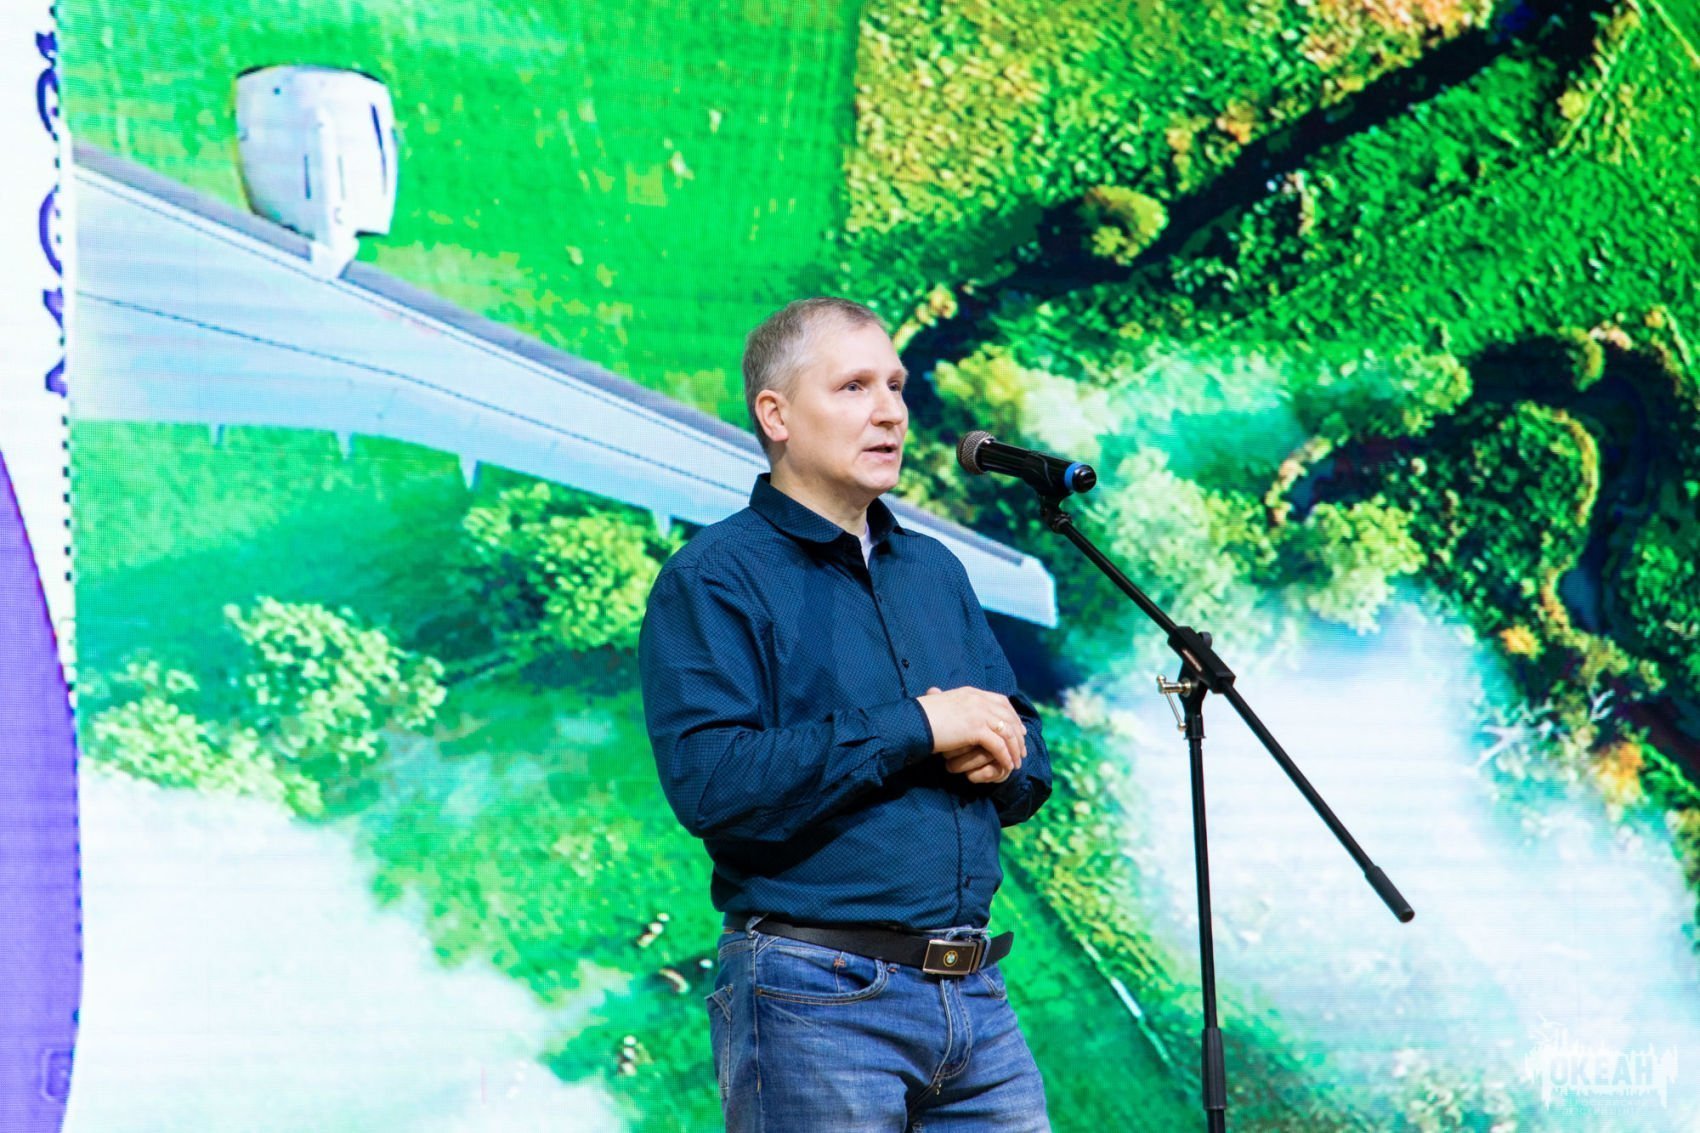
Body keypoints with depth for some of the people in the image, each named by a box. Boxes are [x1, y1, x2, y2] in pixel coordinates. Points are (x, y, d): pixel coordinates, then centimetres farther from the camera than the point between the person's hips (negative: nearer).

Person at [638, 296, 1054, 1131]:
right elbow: (710, 782, -19)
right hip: (816, 1001, -6)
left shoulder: (935, 571, 18)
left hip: (975, 997, 6)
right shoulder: (715, 578, -5)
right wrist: (914, 729, -16)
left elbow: (1031, 774, 19)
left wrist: (995, 754, -6)